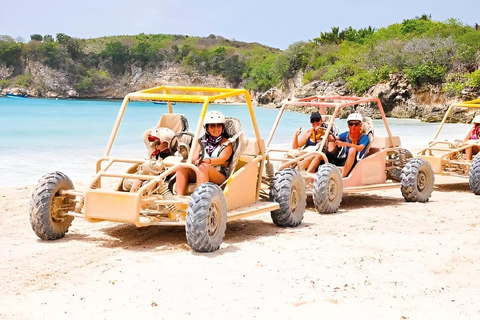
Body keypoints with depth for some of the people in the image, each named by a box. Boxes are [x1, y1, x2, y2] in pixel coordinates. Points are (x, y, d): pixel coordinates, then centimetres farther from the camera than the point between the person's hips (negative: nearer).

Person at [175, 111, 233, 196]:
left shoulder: (226, 144, 8)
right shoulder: (202, 141, 21)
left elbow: (222, 159, -11)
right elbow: (194, 158, 8)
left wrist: (207, 161, -32)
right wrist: (196, 161, -19)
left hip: (219, 177, -4)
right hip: (197, 174, 4)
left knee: (203, 166, -35)